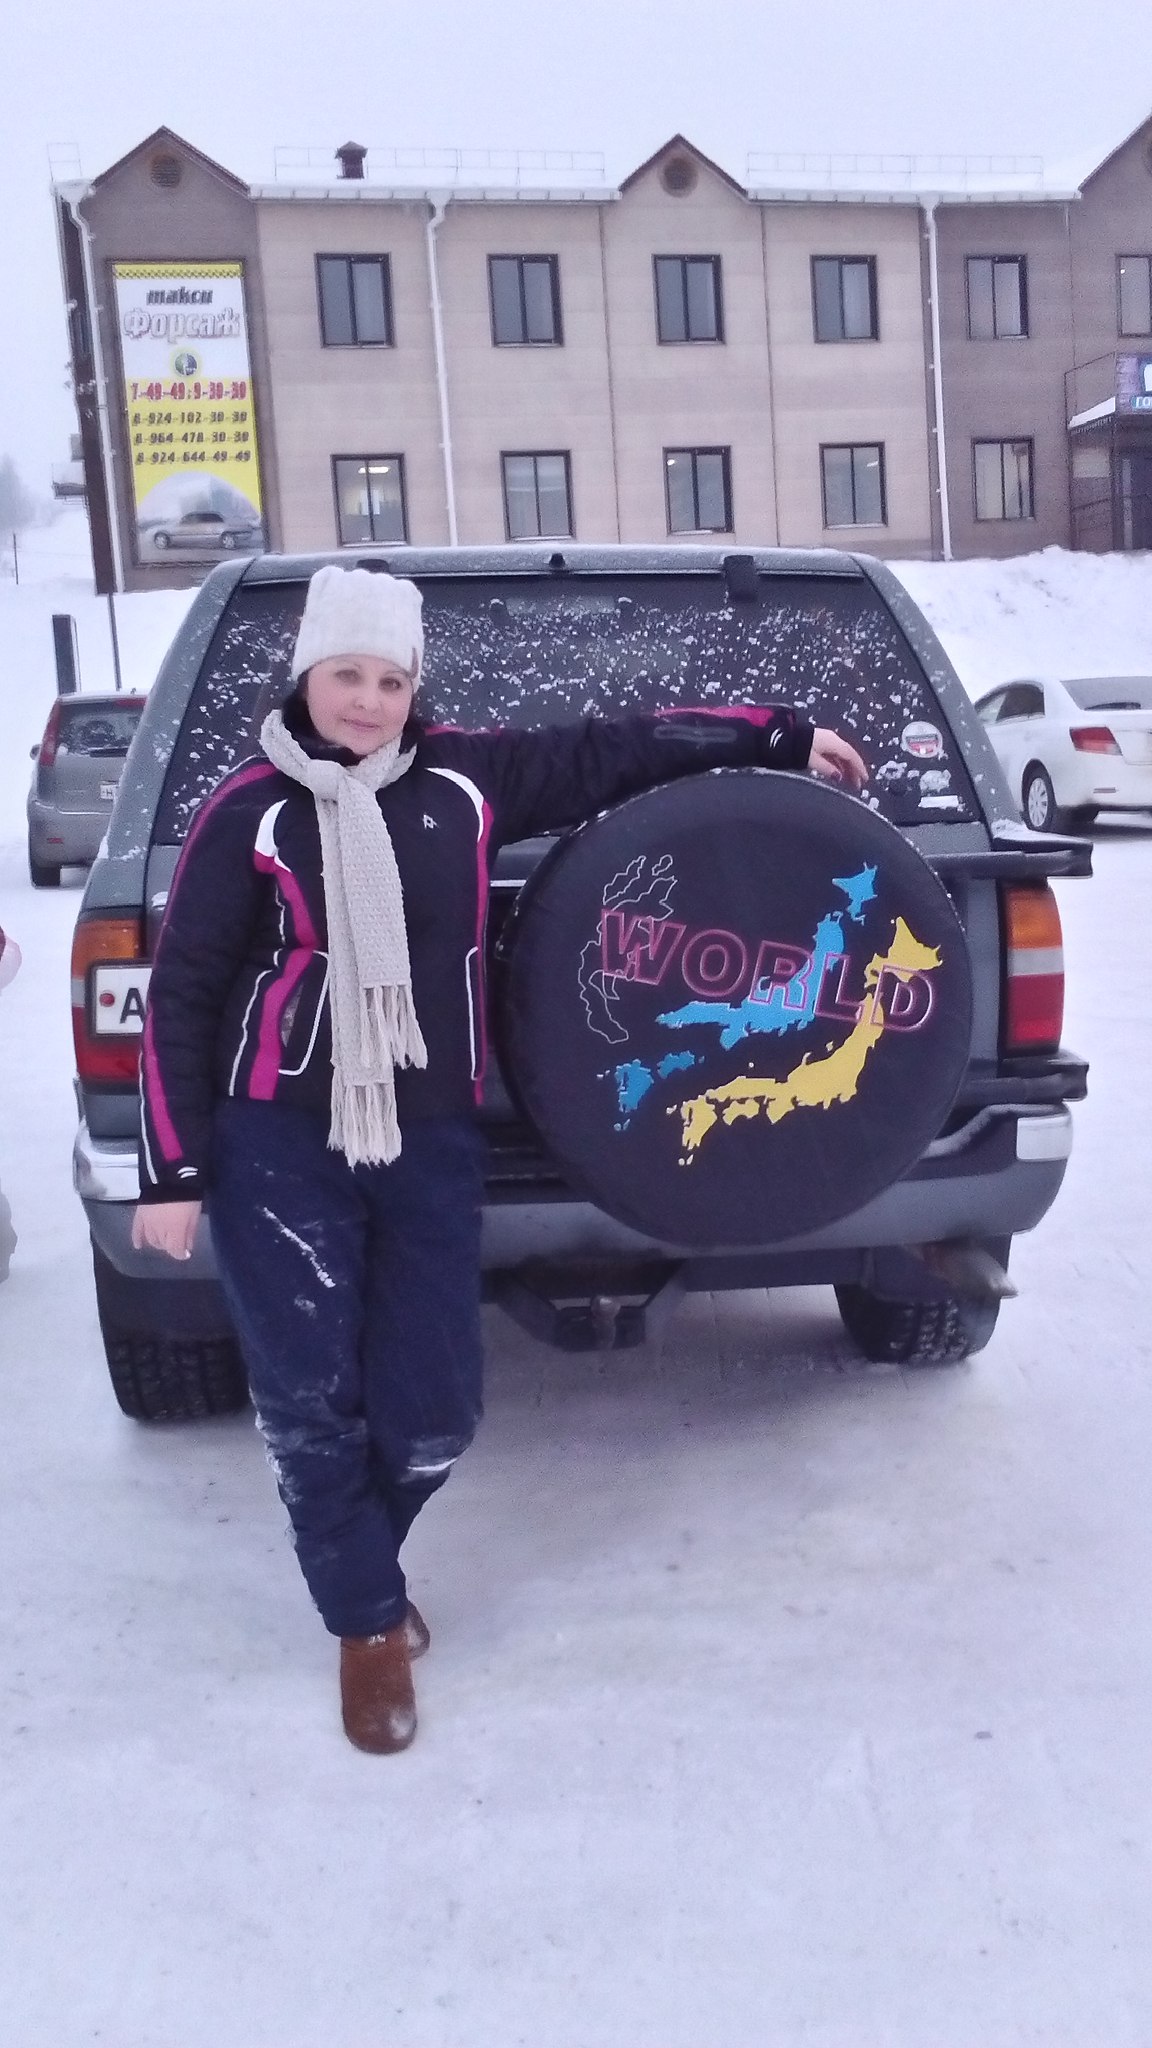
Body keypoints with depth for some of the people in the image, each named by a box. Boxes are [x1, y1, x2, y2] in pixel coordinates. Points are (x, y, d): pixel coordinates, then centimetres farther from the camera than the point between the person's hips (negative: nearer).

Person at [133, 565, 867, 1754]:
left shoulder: (462, 783, 4)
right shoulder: (251, 812, -4)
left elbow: (611, 752, 15)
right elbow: (182, 997, -1)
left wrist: (781, 738, 20)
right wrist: (173, 1174, -4)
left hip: (429, 1144, 3)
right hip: (280, 1147, -2)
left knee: (433, 1411, 1)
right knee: (309, 1403, -3)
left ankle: (349, 1558, 35)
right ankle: (368, 1626, 23)